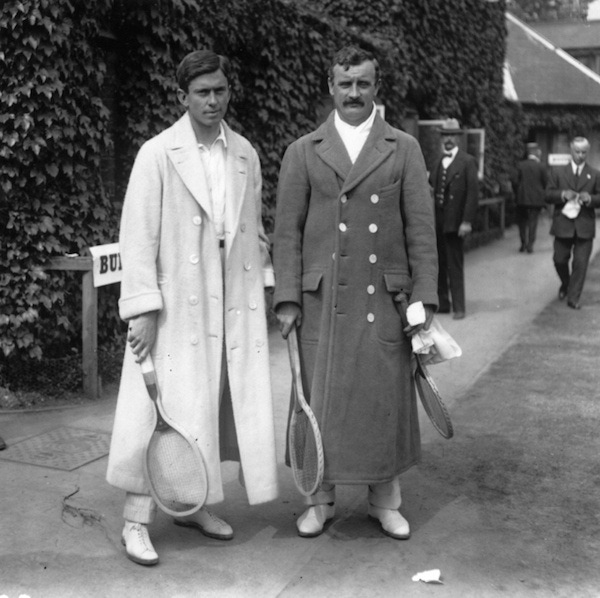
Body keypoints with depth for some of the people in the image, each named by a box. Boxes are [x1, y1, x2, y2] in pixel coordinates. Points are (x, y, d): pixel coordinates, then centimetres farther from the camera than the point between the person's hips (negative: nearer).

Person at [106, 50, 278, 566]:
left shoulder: (246, 154, 9)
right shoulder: (158, 154, -6)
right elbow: (138, 237, -9)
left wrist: (264, 289, 10)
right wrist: (143, 309, -14)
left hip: (234, 306, 5)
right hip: (176, 307, -5)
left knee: (220, 405, 10)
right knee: (164, 411, -2)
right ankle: (137, 520, 12)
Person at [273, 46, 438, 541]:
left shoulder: (404, 149, 7)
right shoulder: (303, 152, 7)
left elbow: (421, 227, 4)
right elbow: (288, 230, 4)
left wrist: (424, 297, -2)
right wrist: (288, 299, -3)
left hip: (384, 298, 0)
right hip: (322, 299, 0)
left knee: (385, 401, 5)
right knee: (321, 401, 5)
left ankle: (385, 500, 22)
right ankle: (321, 499, 22)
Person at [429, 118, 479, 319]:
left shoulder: (467, 161, -5)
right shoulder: (437, 163, 14)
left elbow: (473, 193, -10)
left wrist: (466, 221, -15)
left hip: (455, 222, -6)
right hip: (436, 221, 6)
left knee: (455, 265, -3)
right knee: (438, 264, 10)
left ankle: (458, 307, 5)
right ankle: (442, 303, 20)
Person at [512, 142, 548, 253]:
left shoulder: (520, 165, -3)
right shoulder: (541, 167, -6)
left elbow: (515, 181, -6)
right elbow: (546, 183, -5)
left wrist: (517, 193, 8)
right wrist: (543, 195, 10)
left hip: (522, 198, 1)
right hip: (537, 199, -1)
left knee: (522, 221, 13)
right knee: (533, 221, 4)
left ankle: (523, 244, 14)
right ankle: (530, 244, -1)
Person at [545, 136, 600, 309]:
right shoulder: (558, 172, 7)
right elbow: (548, 195, 2)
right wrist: (562, 195, -17)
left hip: (585, 226, 0)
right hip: (563, 224, 1)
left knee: (580, 263, -3)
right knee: (560, 260, 7)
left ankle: (573, 298, 4)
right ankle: (565, 284, 36)